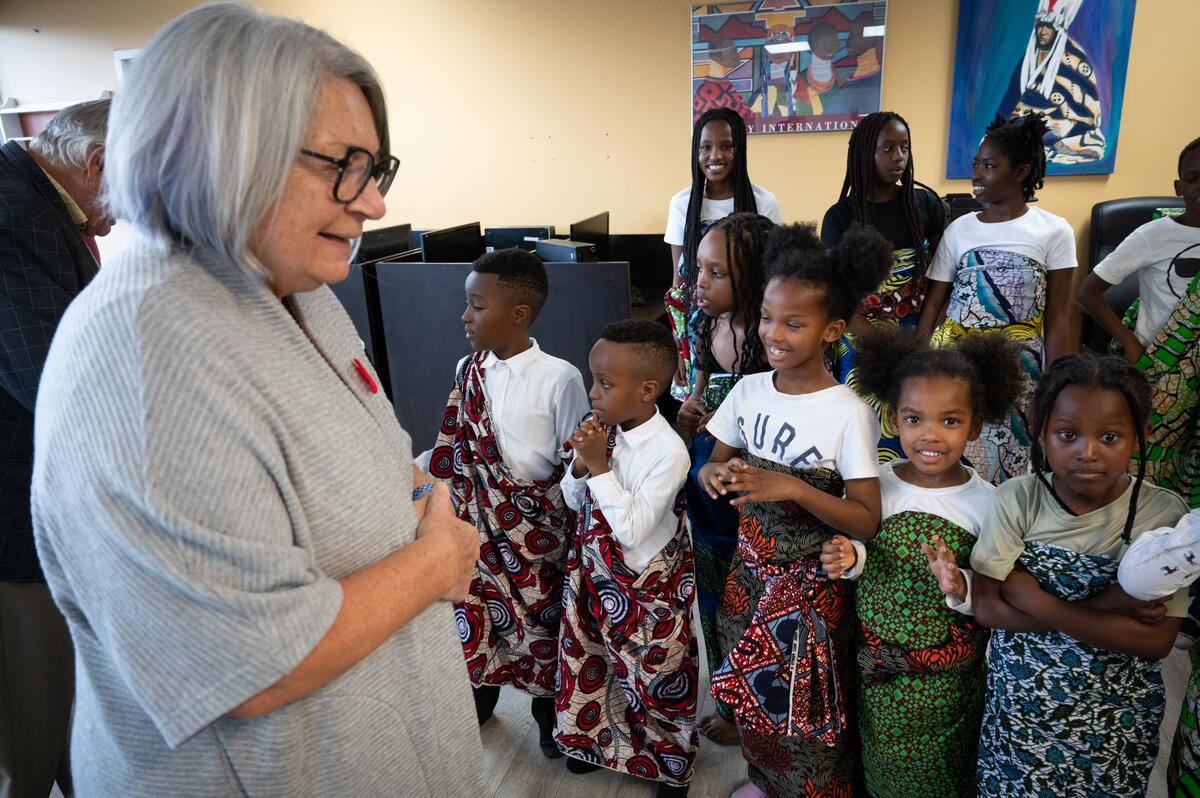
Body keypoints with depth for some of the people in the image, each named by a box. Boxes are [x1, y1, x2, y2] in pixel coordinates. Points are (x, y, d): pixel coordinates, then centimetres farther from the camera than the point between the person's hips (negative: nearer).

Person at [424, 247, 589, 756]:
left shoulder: (558, 379, -17)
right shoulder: (468, 371, -1)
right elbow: (455, 450, 8)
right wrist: (453, 512, 9)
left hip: (538, 527, -4)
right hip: (476, 523, 4)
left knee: (540, 618, 13)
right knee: (474, 612, 16)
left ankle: (547, 707, 39)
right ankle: (479, 694, 45)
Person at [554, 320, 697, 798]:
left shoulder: (667, 451, -26)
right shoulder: (602, 429, -8)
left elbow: (632, 531, -27)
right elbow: (574, 501, 4)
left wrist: (600, 465, -26)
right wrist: (581, 463, -16)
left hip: (645, 587, -6)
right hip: (594, 571, 6)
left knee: (655, 674, 14)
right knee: (592, 659, 24)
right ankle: (598, 739, 52)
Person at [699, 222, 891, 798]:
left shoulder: (848, 413, -19)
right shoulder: (749, 390, -5)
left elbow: (866, 521, -19)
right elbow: (712, 466, 4)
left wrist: (791, 488, -32)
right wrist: (716, 474, -19)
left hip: (811, 582, -5)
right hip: (750, 567, 5)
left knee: (802, 701, 10)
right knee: (753, 687, 20)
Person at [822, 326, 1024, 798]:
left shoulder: (986, 502, -13)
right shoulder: (876, 485, -8)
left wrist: (960, 586, -28)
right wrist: (849, 560, -18)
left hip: (947, 677, -2)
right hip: (876, 665, 2)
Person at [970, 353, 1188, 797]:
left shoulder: (1163, 514, -14)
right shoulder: (1016, 500, -12)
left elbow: (1156, 641, -18)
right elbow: (985, 607, -15)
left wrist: (1036, 601, -25)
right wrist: (1100, 607, -22)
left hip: (1115, 722, -1)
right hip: (1018, 706, 1)